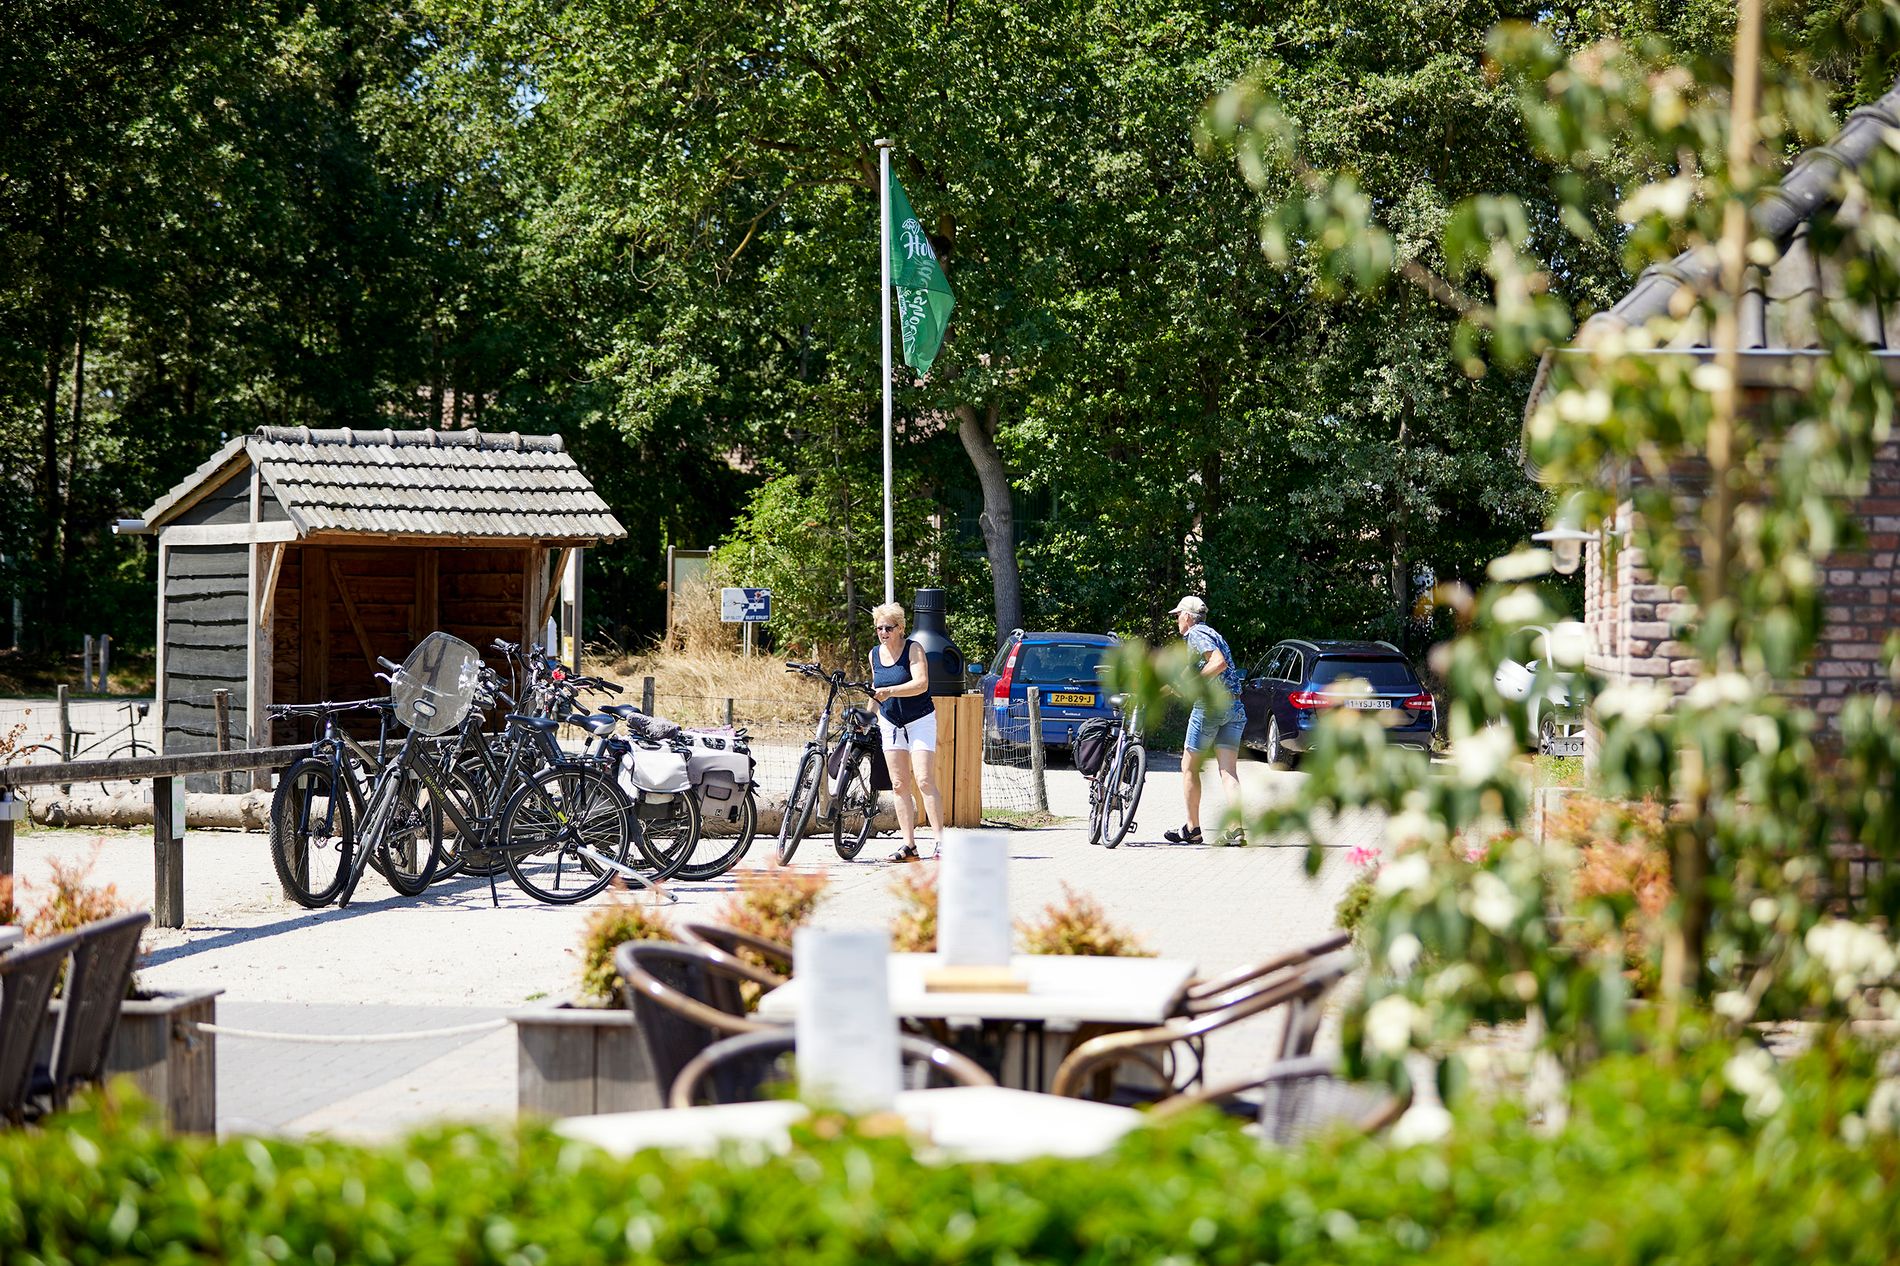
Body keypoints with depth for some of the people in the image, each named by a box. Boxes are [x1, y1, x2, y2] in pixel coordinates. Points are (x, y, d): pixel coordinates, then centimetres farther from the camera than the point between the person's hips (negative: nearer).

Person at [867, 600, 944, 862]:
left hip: (920, 720, -6)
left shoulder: (913, 649, -11)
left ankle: (940, 840, -15)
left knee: (924, 780, -15)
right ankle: (909, 845, 1)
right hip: (891, 724, 6)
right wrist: (879, 718, 15)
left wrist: (889, 691, -34)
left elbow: (921, 683, -24)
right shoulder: (875, 654, 6)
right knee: (899, 784, 1)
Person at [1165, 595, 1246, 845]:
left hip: (1209, 705, -8)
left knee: (1189, 768, 6)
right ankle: (1236, 829, -13)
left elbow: (1219, 662, -21)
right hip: (1234, 707, 8)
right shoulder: (1212, 633, 23)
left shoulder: (1196, 633, -5)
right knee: (1228, 771, 0)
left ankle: (1192, 829, 10)